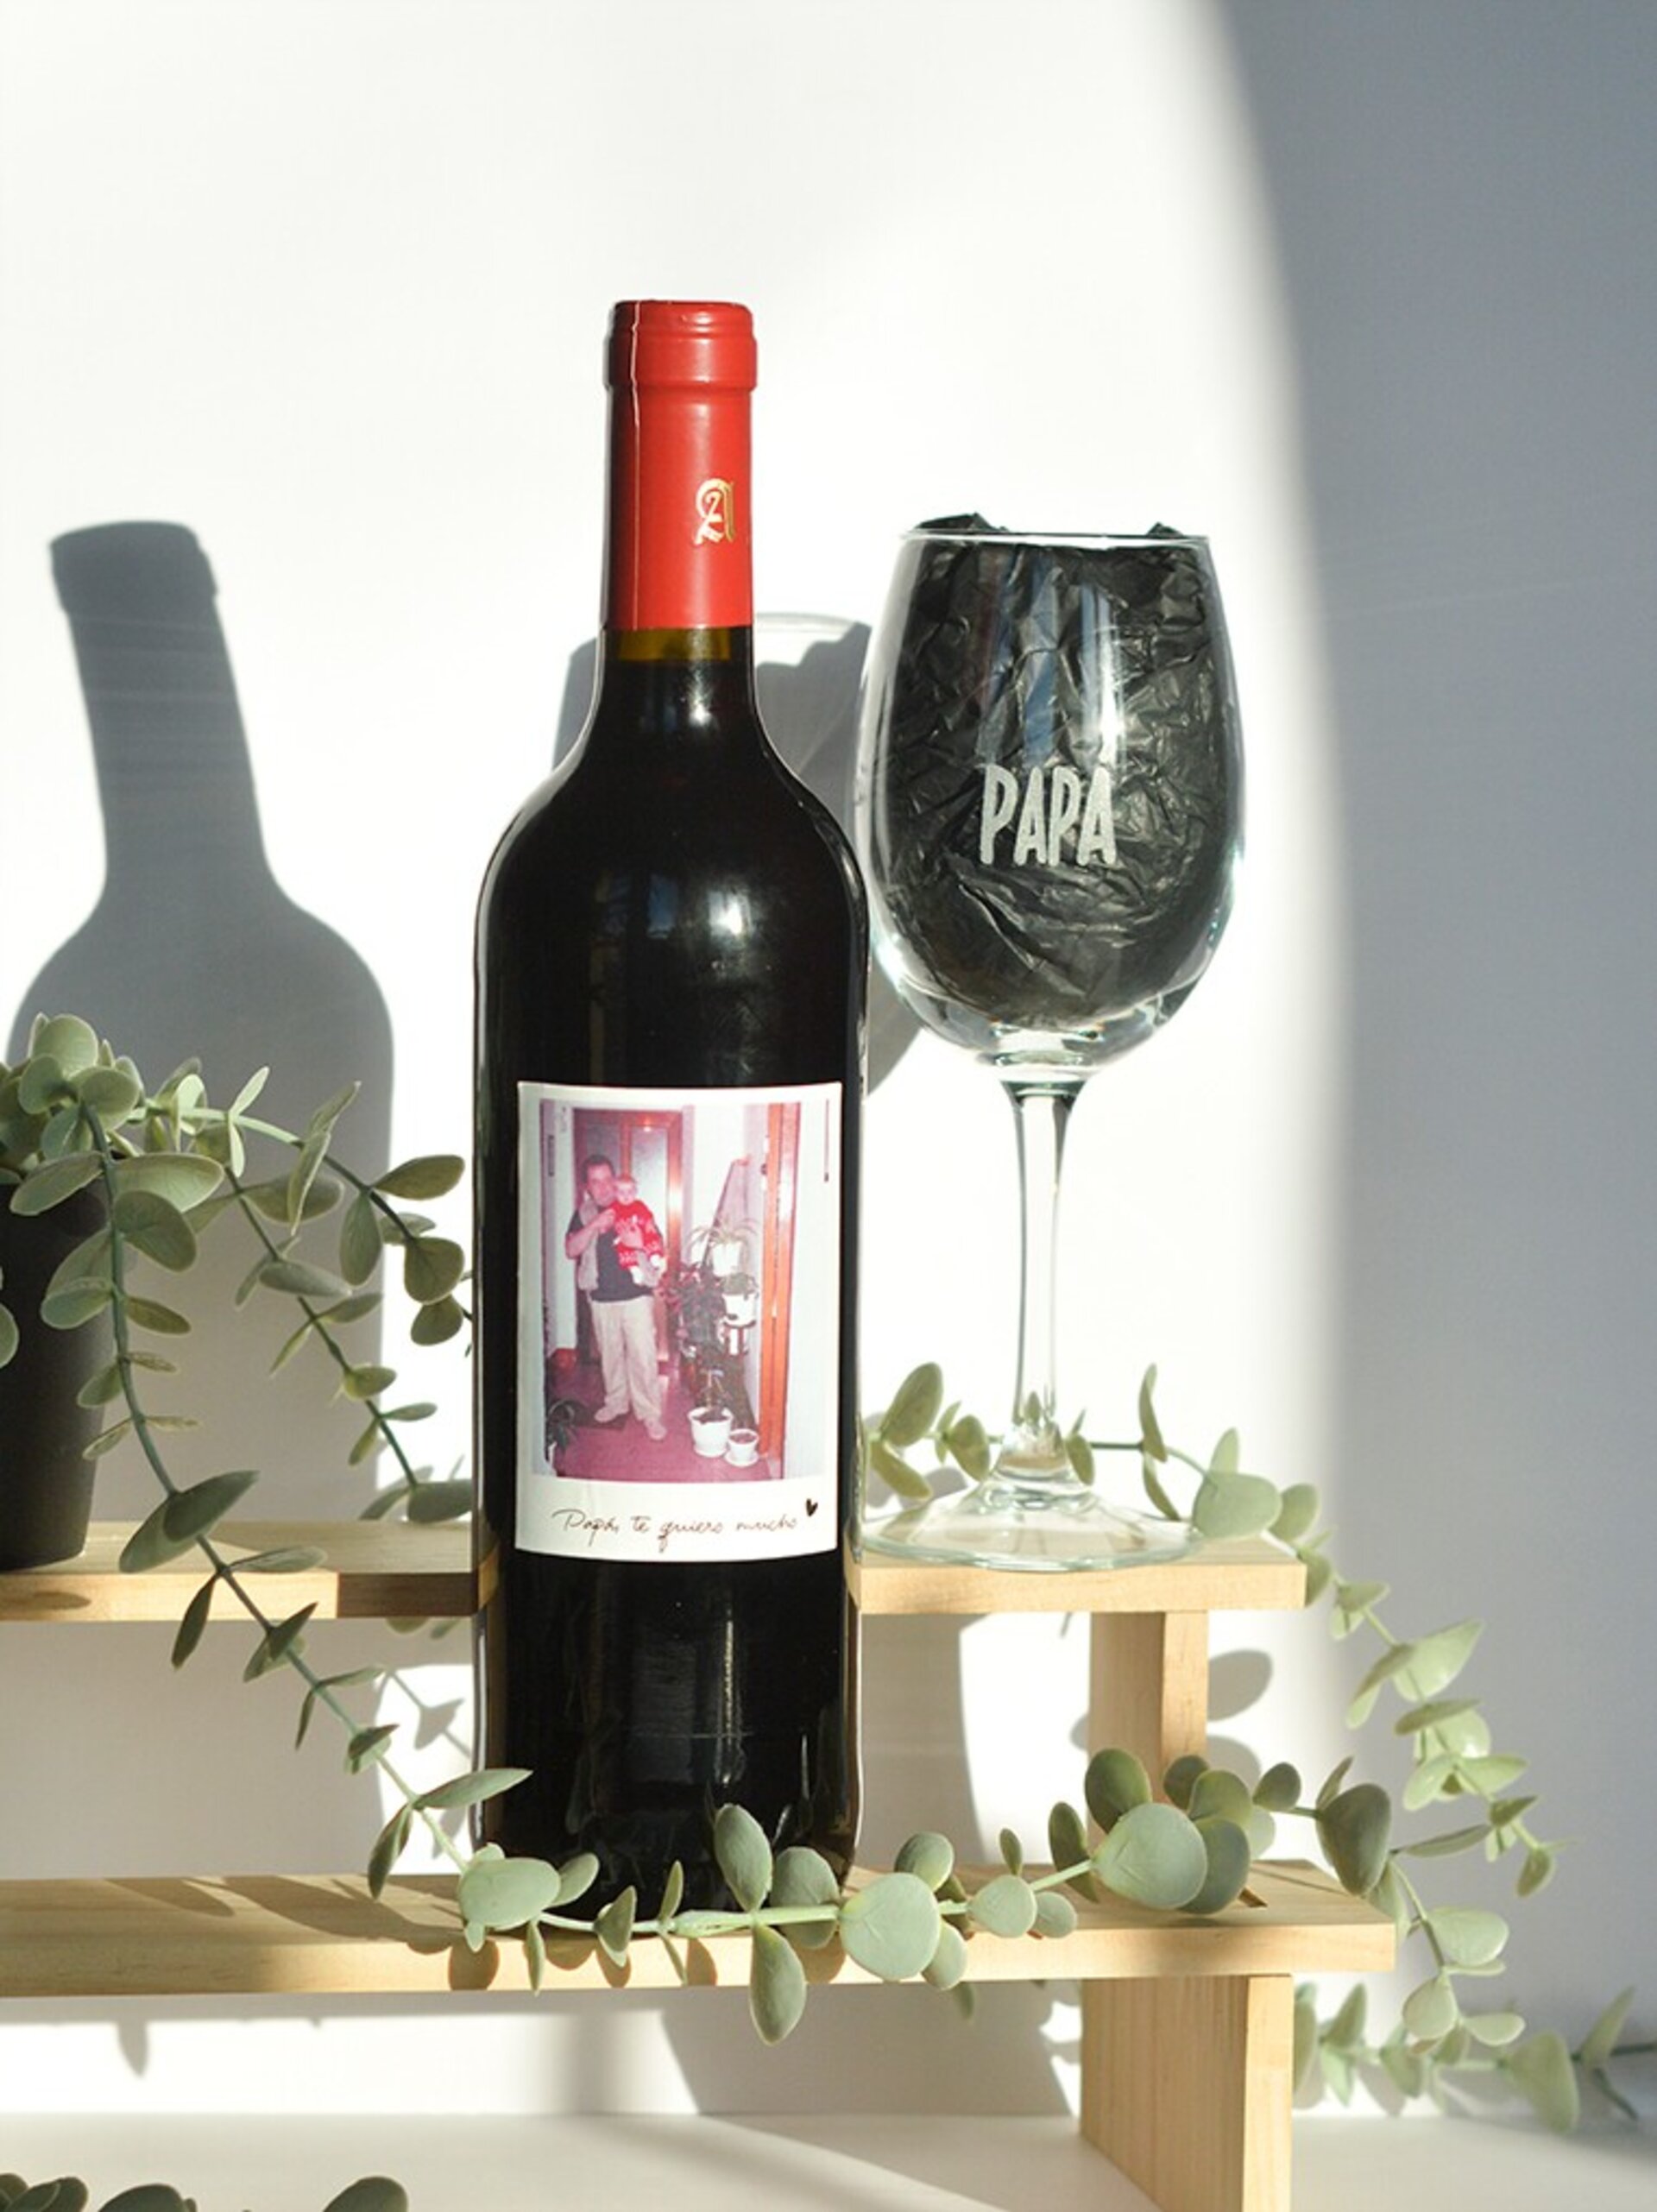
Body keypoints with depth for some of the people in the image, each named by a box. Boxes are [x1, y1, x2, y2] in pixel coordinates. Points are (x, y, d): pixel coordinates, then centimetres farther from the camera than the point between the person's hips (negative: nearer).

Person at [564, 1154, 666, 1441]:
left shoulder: (635, 1210, -3)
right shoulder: (584, 1214, 4)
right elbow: (571, 1250, -7)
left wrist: (641, 1244, -23)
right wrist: (594, 1226, -21)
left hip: (636, 1295, -3)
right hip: (601, 1297, 3)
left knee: (643, 1355, -6)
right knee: (610, 1353, 15)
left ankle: (650, 1414, -3)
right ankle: (616, 1402, 33)